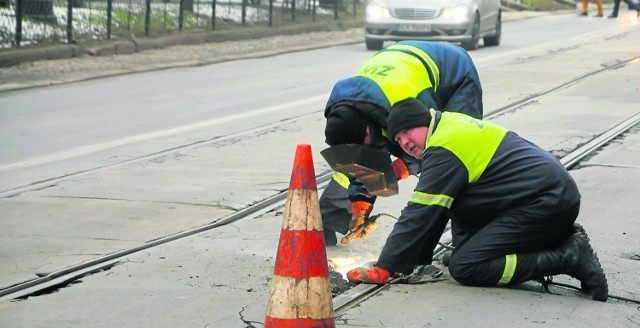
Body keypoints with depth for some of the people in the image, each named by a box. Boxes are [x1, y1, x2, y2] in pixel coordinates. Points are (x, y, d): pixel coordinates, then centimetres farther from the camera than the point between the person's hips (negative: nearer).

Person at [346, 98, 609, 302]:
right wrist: (415, 258, 18)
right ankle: (564, 240, 10)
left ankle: (568, 259, -16)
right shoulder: (451, 123, 16)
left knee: (464, 267, -14)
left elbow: (420, 215, -16)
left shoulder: (444, 150, -14)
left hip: (546, 204, -10)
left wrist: (383, 269, -11)